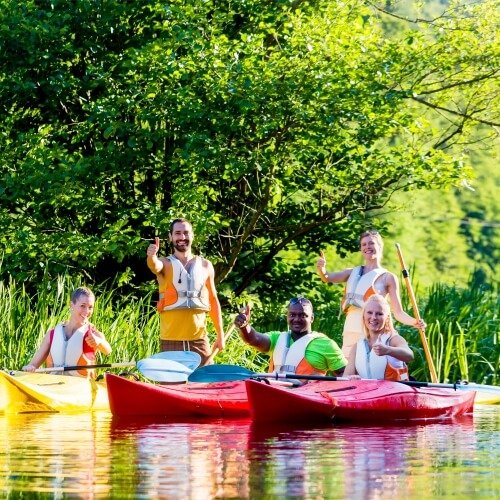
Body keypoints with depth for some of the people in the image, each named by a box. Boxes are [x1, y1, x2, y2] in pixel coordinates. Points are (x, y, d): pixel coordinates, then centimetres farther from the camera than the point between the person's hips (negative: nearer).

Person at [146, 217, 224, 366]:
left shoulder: (205, 266, 11)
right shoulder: (165, 264, 3)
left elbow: (213, 301, 15)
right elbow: (155, 266, -22)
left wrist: (220, 335, 12)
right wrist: (152, 256, -46)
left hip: (199, 339, 2)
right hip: (171, 341, -2)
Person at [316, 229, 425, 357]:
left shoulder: (388, 278, 4)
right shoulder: (353, 273, 15)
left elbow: (398, 313, 0)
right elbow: (328, 277, -1)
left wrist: (414, 322, -20)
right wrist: (321, 269, -24)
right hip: (350, 331, 4)